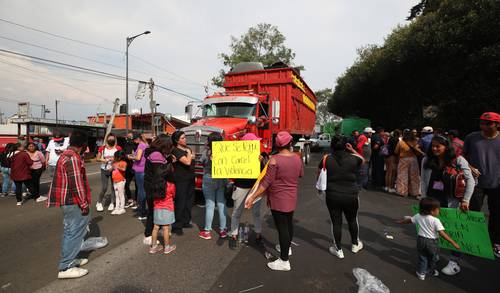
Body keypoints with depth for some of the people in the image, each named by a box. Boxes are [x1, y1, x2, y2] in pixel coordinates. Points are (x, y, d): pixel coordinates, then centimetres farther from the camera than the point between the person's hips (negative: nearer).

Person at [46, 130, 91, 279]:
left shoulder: (66, 154, 13)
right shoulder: (73, 158, -20)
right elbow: (76, 184, -23)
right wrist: (84, 204, -16)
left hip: (67, 200, 10)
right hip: (73, 201, -10)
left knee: (71, 231, 19)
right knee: (75, 232, -2)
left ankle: (69, 259, 32)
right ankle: (65, 268, 5)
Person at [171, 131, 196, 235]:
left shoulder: (187, 148, 11)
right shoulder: (176, 150, -15)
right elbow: (187, 162, -24)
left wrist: (191, 156, 0)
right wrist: (188, 152, -9)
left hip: (190, 179, 8)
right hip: (181, 180, -8)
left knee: (189, 201, 15)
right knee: (180, 203, -5)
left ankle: (185, 221, 29)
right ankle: (177, 226, 6)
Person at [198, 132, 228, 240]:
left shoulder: (206, 152, -11)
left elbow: (202, 163, 5)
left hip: (209, 180, -2)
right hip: (223, 180, 2)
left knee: (210, 205, 6)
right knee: (222, 204, 11)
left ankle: (207, 231, 16)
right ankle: (223, 230, 20)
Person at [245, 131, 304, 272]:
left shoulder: (275, 159, -21)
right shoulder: (297, 158, -2)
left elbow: (266, 182, -21)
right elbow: (301, 174, 15)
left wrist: (253, 197, -15)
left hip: (278, 199, -7)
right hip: (292, 197, 7)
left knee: (282, 227, 0)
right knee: (289, 223, 23)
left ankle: (284, 261, 10)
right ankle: (287, 247, 44)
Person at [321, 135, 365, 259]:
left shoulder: (326, 159, -7)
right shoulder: (353, 158, -7)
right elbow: (362, 160, 16)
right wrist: (353, 150, 4)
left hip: (333, 196, -1)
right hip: (351, 195, 1)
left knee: (336, 222, 10)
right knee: (352, 220, 22)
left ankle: (338, 249, 23)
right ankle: (355, 244, 42)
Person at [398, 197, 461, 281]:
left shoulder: (418, 216, -4)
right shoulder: (435, 220, -21)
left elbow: (409, 220, 11)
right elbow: (442, 233, -25)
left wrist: (401, 222, 30)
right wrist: (453, 243, -22)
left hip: (421, 240, 4)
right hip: (432, 242, -4)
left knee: (422, 258, 19)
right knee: (433, 258, 23)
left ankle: (421, 273, 24)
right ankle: (431, 271, 41)